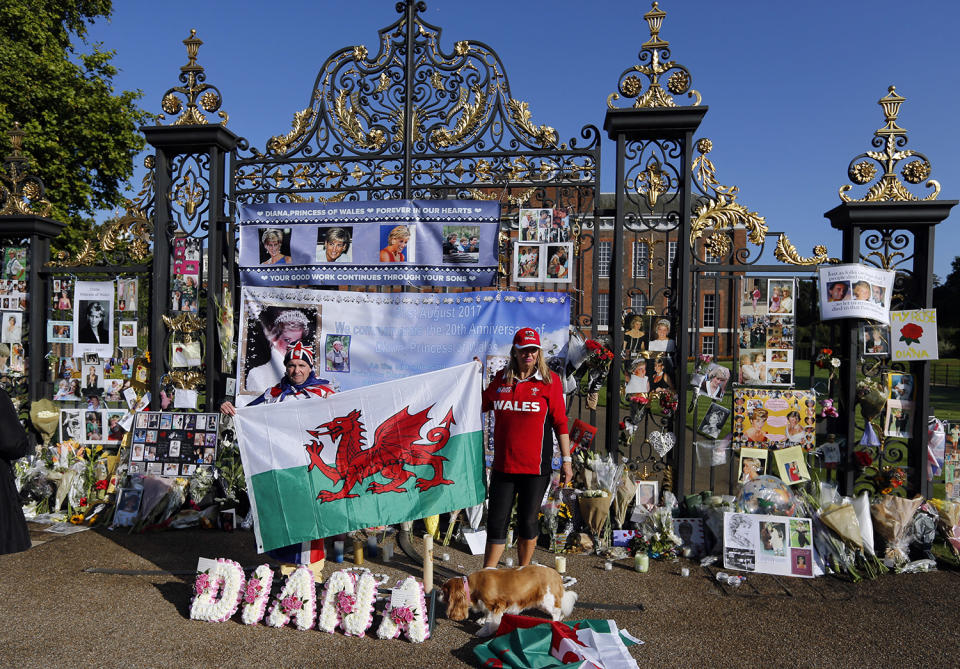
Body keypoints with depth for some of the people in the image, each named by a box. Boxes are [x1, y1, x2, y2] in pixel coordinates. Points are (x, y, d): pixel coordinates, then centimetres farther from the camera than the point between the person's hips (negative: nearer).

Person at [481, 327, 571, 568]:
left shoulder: (550, 380, -1)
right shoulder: (501, 378, 8)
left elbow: (560, 422, 0)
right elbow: (481, 404, 23)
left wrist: (566, 460, -2)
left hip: (535, 466, -3)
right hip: (503, 465, 3)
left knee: (527, 522, 9)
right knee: (496, 522, 6)